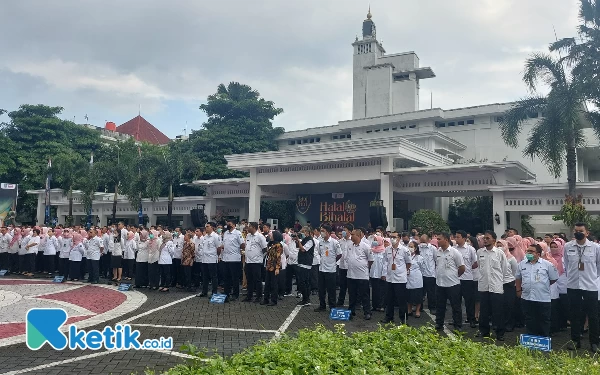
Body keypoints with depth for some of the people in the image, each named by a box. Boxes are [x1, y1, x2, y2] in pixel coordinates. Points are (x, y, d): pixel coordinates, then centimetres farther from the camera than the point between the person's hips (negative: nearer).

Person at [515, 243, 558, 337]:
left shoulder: (547, 264, -3)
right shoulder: (522, 264, 7)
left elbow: (554, 279, 5)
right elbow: (518, 278, 19)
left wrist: (544, 286, 8)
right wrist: (518, 290, 15)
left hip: (543, 299, -3)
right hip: (527, 298, 3)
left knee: (544, 322, 8)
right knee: (530, 322, 10)